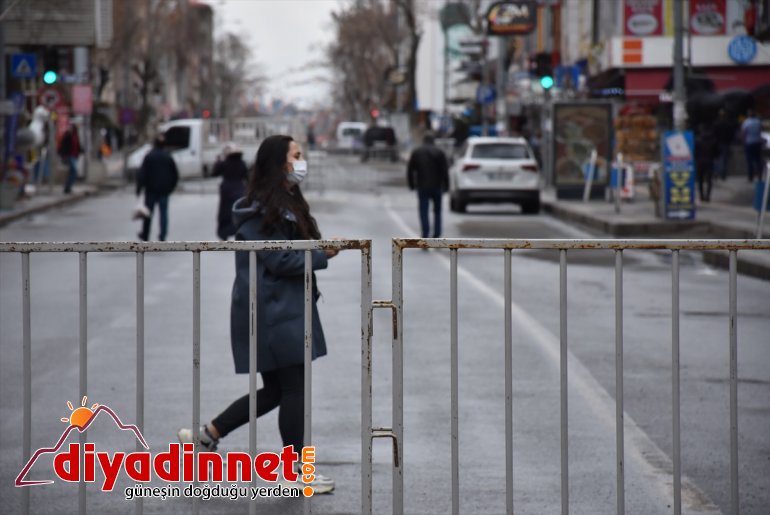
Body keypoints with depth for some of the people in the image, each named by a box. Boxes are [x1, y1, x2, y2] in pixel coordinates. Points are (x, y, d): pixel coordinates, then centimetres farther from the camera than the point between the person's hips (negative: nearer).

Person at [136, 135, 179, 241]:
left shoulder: (149, 157, -7)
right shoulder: (168, 157, 5)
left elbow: (142, 174, -11)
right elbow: (175, 175, 9)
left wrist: (138, 189, -7)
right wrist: (170, 188, 17)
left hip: (151, 189, -2)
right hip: (164, 190, 2)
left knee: (148, 212, 7)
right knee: (163, 213, 3)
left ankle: (145, 236, 15)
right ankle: (163, 236, -2)